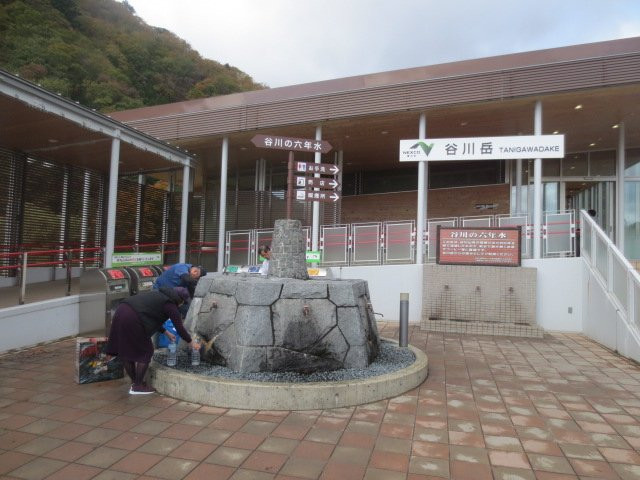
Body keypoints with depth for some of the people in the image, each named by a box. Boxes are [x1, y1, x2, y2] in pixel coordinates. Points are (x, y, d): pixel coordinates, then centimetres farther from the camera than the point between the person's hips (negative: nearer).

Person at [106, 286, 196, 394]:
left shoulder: (159, 295, 25)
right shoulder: (170, 305, 0)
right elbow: (179, 327, 2)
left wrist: (166, 333, 38)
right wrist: (191, 342, 16)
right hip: (132, 319, -9)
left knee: (125, 351, 18)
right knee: (145, 351, 7)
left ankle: (134, 382, 34)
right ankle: (137, 386, 15)